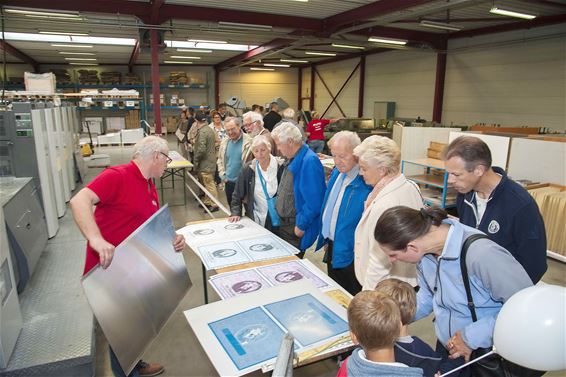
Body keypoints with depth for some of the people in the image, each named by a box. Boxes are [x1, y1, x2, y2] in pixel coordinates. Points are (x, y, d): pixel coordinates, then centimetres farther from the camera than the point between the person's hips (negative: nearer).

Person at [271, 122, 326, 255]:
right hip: (284, 223, 9)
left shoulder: (309, 161, -24)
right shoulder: (292, 159, 6)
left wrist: (301, 226, -18)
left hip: (296, 228, -9)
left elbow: (314, 201, -27)